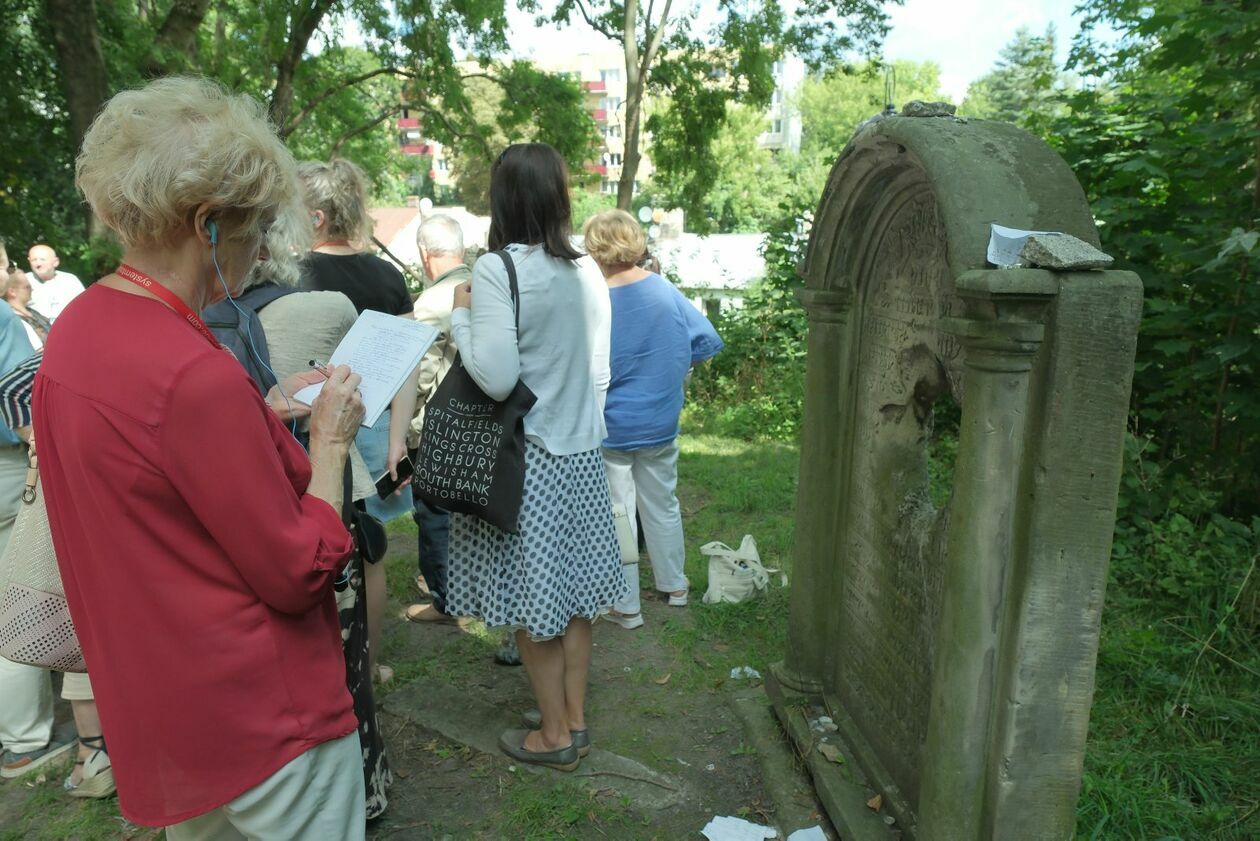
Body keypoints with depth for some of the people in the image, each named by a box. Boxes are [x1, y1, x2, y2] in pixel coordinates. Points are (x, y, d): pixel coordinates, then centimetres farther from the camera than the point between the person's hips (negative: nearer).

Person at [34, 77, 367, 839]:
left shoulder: (77, 327, 0)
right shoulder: (196, 373, -28)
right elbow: (300, 572, -20)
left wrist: (265, 414, 6)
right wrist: (330, 440, -10)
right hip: (257, 712, -9)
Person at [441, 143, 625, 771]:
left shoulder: (497, 270, -17)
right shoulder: (576, 270, 3)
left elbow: (496, 376, -21)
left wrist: (462, 314, -9)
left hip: (530, 456, -6)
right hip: (580, 449, 7)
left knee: (532, 601, 8)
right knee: (573, 592, 15)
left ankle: (554, 734, 23)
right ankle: (576, 719, 30)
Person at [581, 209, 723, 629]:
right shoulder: (665, 289, -7)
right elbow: (706, 341, -1)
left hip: (610, 426, -4)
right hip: (661, 422, 5)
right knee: (663, 504, 21)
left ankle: (625, 606, 19)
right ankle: (674, 585, 37)